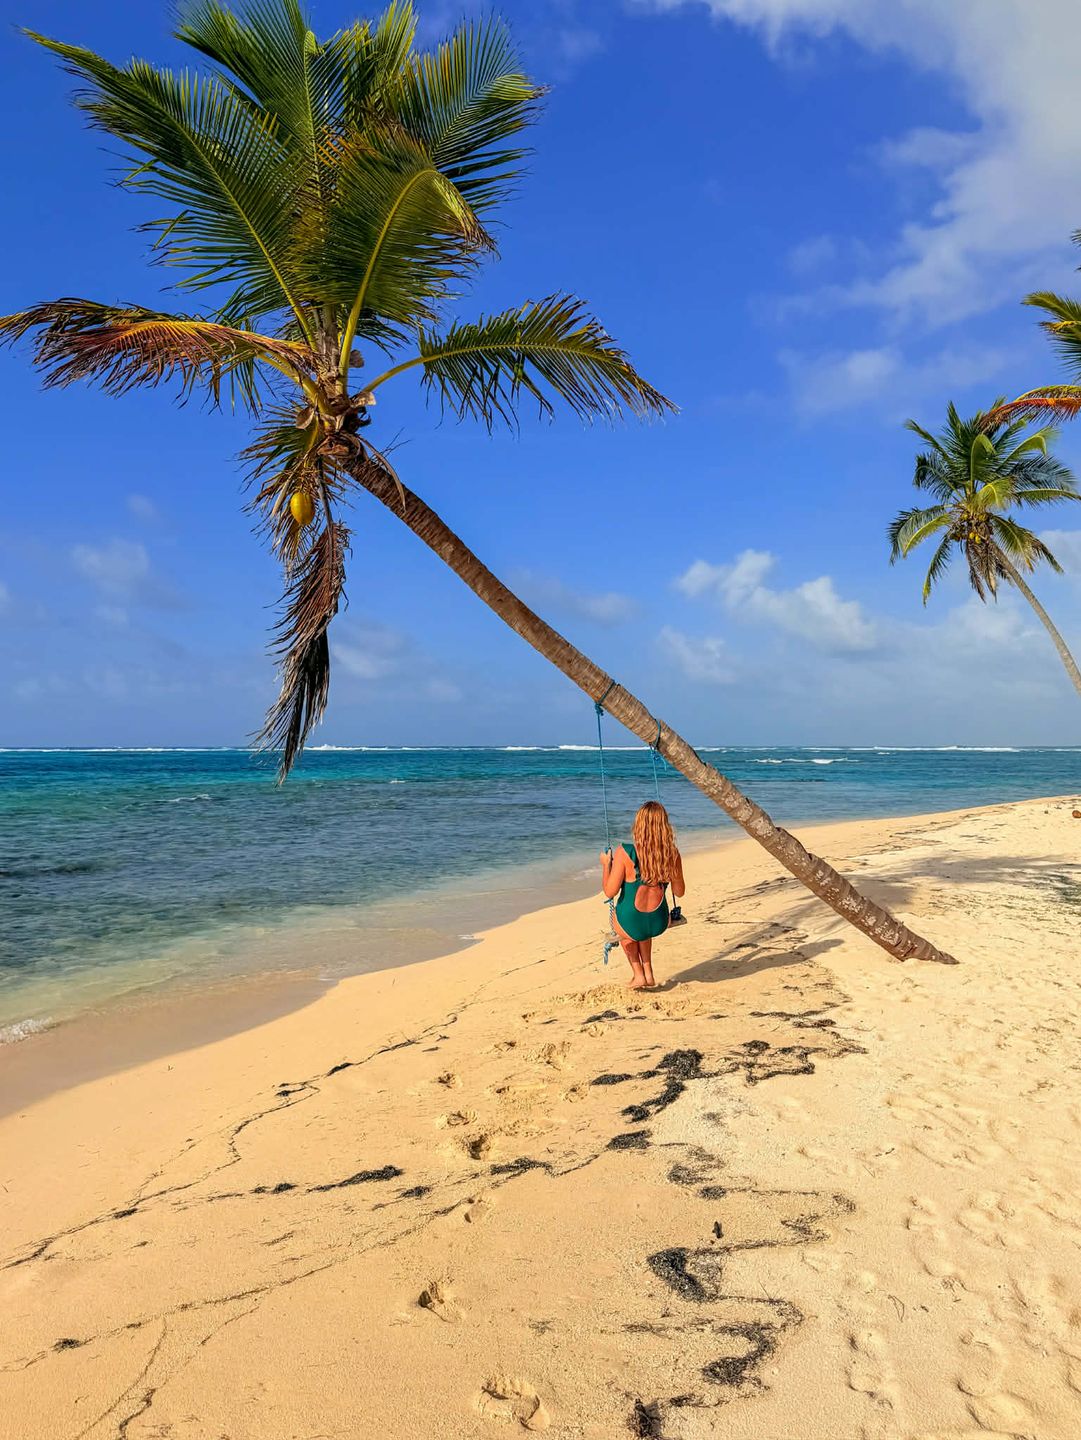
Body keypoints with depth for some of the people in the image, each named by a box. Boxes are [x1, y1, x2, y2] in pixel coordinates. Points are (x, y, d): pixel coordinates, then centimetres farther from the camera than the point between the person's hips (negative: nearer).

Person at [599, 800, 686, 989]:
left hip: (630, 924, -3)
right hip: (659, 924, 3)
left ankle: (638, 974, 36)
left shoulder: (624, 853, -23)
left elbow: (610, 892, -16)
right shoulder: (672, 854, -13)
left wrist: (606, 864, 0)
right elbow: (679, 892, 0)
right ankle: (648, 973, 42)